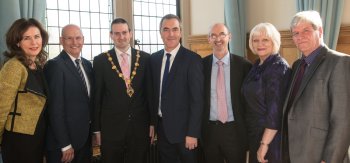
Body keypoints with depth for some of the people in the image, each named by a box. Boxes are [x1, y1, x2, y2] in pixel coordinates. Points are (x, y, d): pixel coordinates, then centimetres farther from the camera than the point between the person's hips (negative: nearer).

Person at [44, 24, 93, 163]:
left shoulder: (87, 64, 9)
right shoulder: (55, 65, -14)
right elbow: (55, 109, -17)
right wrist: (65, 145, -16)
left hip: (85, 138, 7)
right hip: (63, 143, -7)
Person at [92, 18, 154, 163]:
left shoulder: (145, 58, 1)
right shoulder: (100, 60, -1)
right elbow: (97, 96, 0)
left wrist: (153, 122, 4)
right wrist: (97, 128, 0)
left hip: (140, 126, 1)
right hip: (111, 127, -1)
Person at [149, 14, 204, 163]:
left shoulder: (192, 59, -11)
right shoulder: (154, 58, 6)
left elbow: (197, 99, -14)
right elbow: (154, 92, 11)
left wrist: (192, 133, -17)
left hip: (183, 128, -5)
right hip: (161, 127, 5)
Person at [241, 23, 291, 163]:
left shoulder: (278, 67, -17)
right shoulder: (257, 65, 7)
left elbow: (276, 109, -21)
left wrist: (265, 144, -21)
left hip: (271, 137, -8)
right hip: (255, 133, 8)